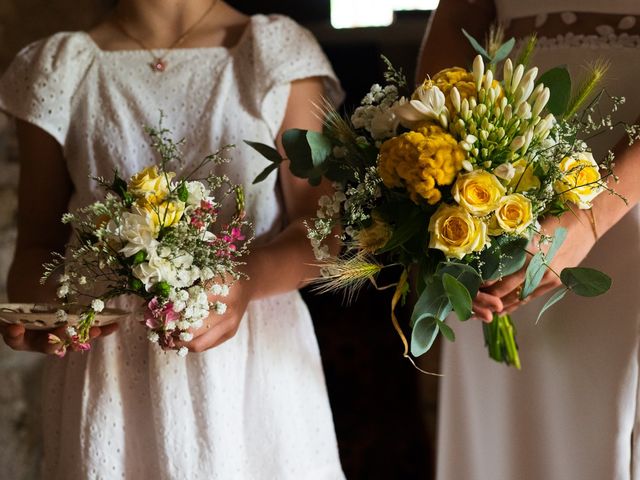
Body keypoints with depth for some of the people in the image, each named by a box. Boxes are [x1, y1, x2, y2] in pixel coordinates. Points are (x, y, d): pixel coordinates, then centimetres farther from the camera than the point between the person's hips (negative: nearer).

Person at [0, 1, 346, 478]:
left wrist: (250, 277, -27)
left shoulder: (281, 54, -1)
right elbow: (40, 243, 4)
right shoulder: (59, 72, 3)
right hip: (111, 376, 1)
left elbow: (318, 227, -7)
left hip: (255, 368, 0)